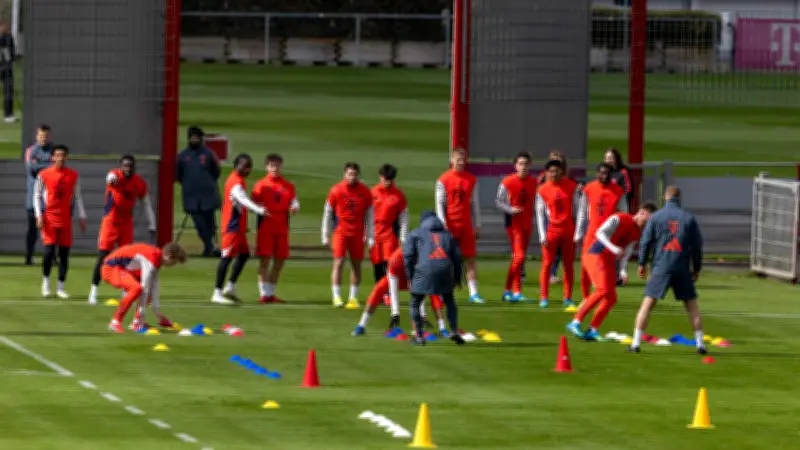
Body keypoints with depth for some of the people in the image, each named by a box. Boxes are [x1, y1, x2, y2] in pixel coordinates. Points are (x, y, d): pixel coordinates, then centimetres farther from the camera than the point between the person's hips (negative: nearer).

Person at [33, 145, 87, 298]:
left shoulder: (73, 175, 6)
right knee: (49, 250, -14)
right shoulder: (43, 175, -1)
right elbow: (37, 195, 3)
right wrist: (39, 215, -7)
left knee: (64, 253, 2)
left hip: (65, 219, 3)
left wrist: (82, 217, 8)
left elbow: (77, 197, 12)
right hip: (49, 218, -3)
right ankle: (45, 281, 7)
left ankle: (60, 288, 9)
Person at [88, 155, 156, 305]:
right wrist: (112, 180, -69)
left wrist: (152, 227, 7)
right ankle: (94, 291, 0)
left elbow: (147, 205, 9)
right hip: (110, 222, -4)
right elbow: (111, 177, -43)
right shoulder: (115, 175, -16)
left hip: (127, 223, 4)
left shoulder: (140, 183, -2)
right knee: (103, 256, -7)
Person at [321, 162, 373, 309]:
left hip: (357, 233, 2)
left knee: (356, 264, 4)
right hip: (340, 231, -2)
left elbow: (369, 215, 8)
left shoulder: (365, 192, 2)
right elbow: (327, 213, 3)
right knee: (339, 262, -9)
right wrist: (325, 236, 2)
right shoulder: (336, 191, -3)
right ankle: (337, 298, -8)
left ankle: (353, 297, 13)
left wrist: (368, 236, 4)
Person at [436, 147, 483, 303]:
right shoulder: (443, 180, -2)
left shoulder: (471, 180, 8)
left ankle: (473, 293, 0)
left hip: (466, 225, 3)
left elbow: (474, 204, 12)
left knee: (471, 258, -1)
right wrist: (443, 224, -12)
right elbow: (439, 203, -3)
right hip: (449, 225, -3)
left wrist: (477, 226, 9)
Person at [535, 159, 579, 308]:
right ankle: (544, 298, -1)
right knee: (547, 264, -5)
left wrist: (578, 233, -2)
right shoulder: (543, 190, -1)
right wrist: (542, 236, -6)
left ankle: (568, 298, 11)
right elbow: (540, 214, 0)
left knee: (569, 265, 5)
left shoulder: (571, 187, 1)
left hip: (569, 229, 1)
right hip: (551, 230, -1)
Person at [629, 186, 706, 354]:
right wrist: (697, 269, 16)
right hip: (682, 269, 1)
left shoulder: (656, 217, 1)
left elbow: (645, 242, 3)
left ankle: (636, 343, -2)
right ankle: (700, 344, 7)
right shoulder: (689, 219, 3)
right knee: (692, 305, 10)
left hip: (660, 268, -1)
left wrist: (642, 264, 15)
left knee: (648, 303, 2)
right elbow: (697, 246, 6)